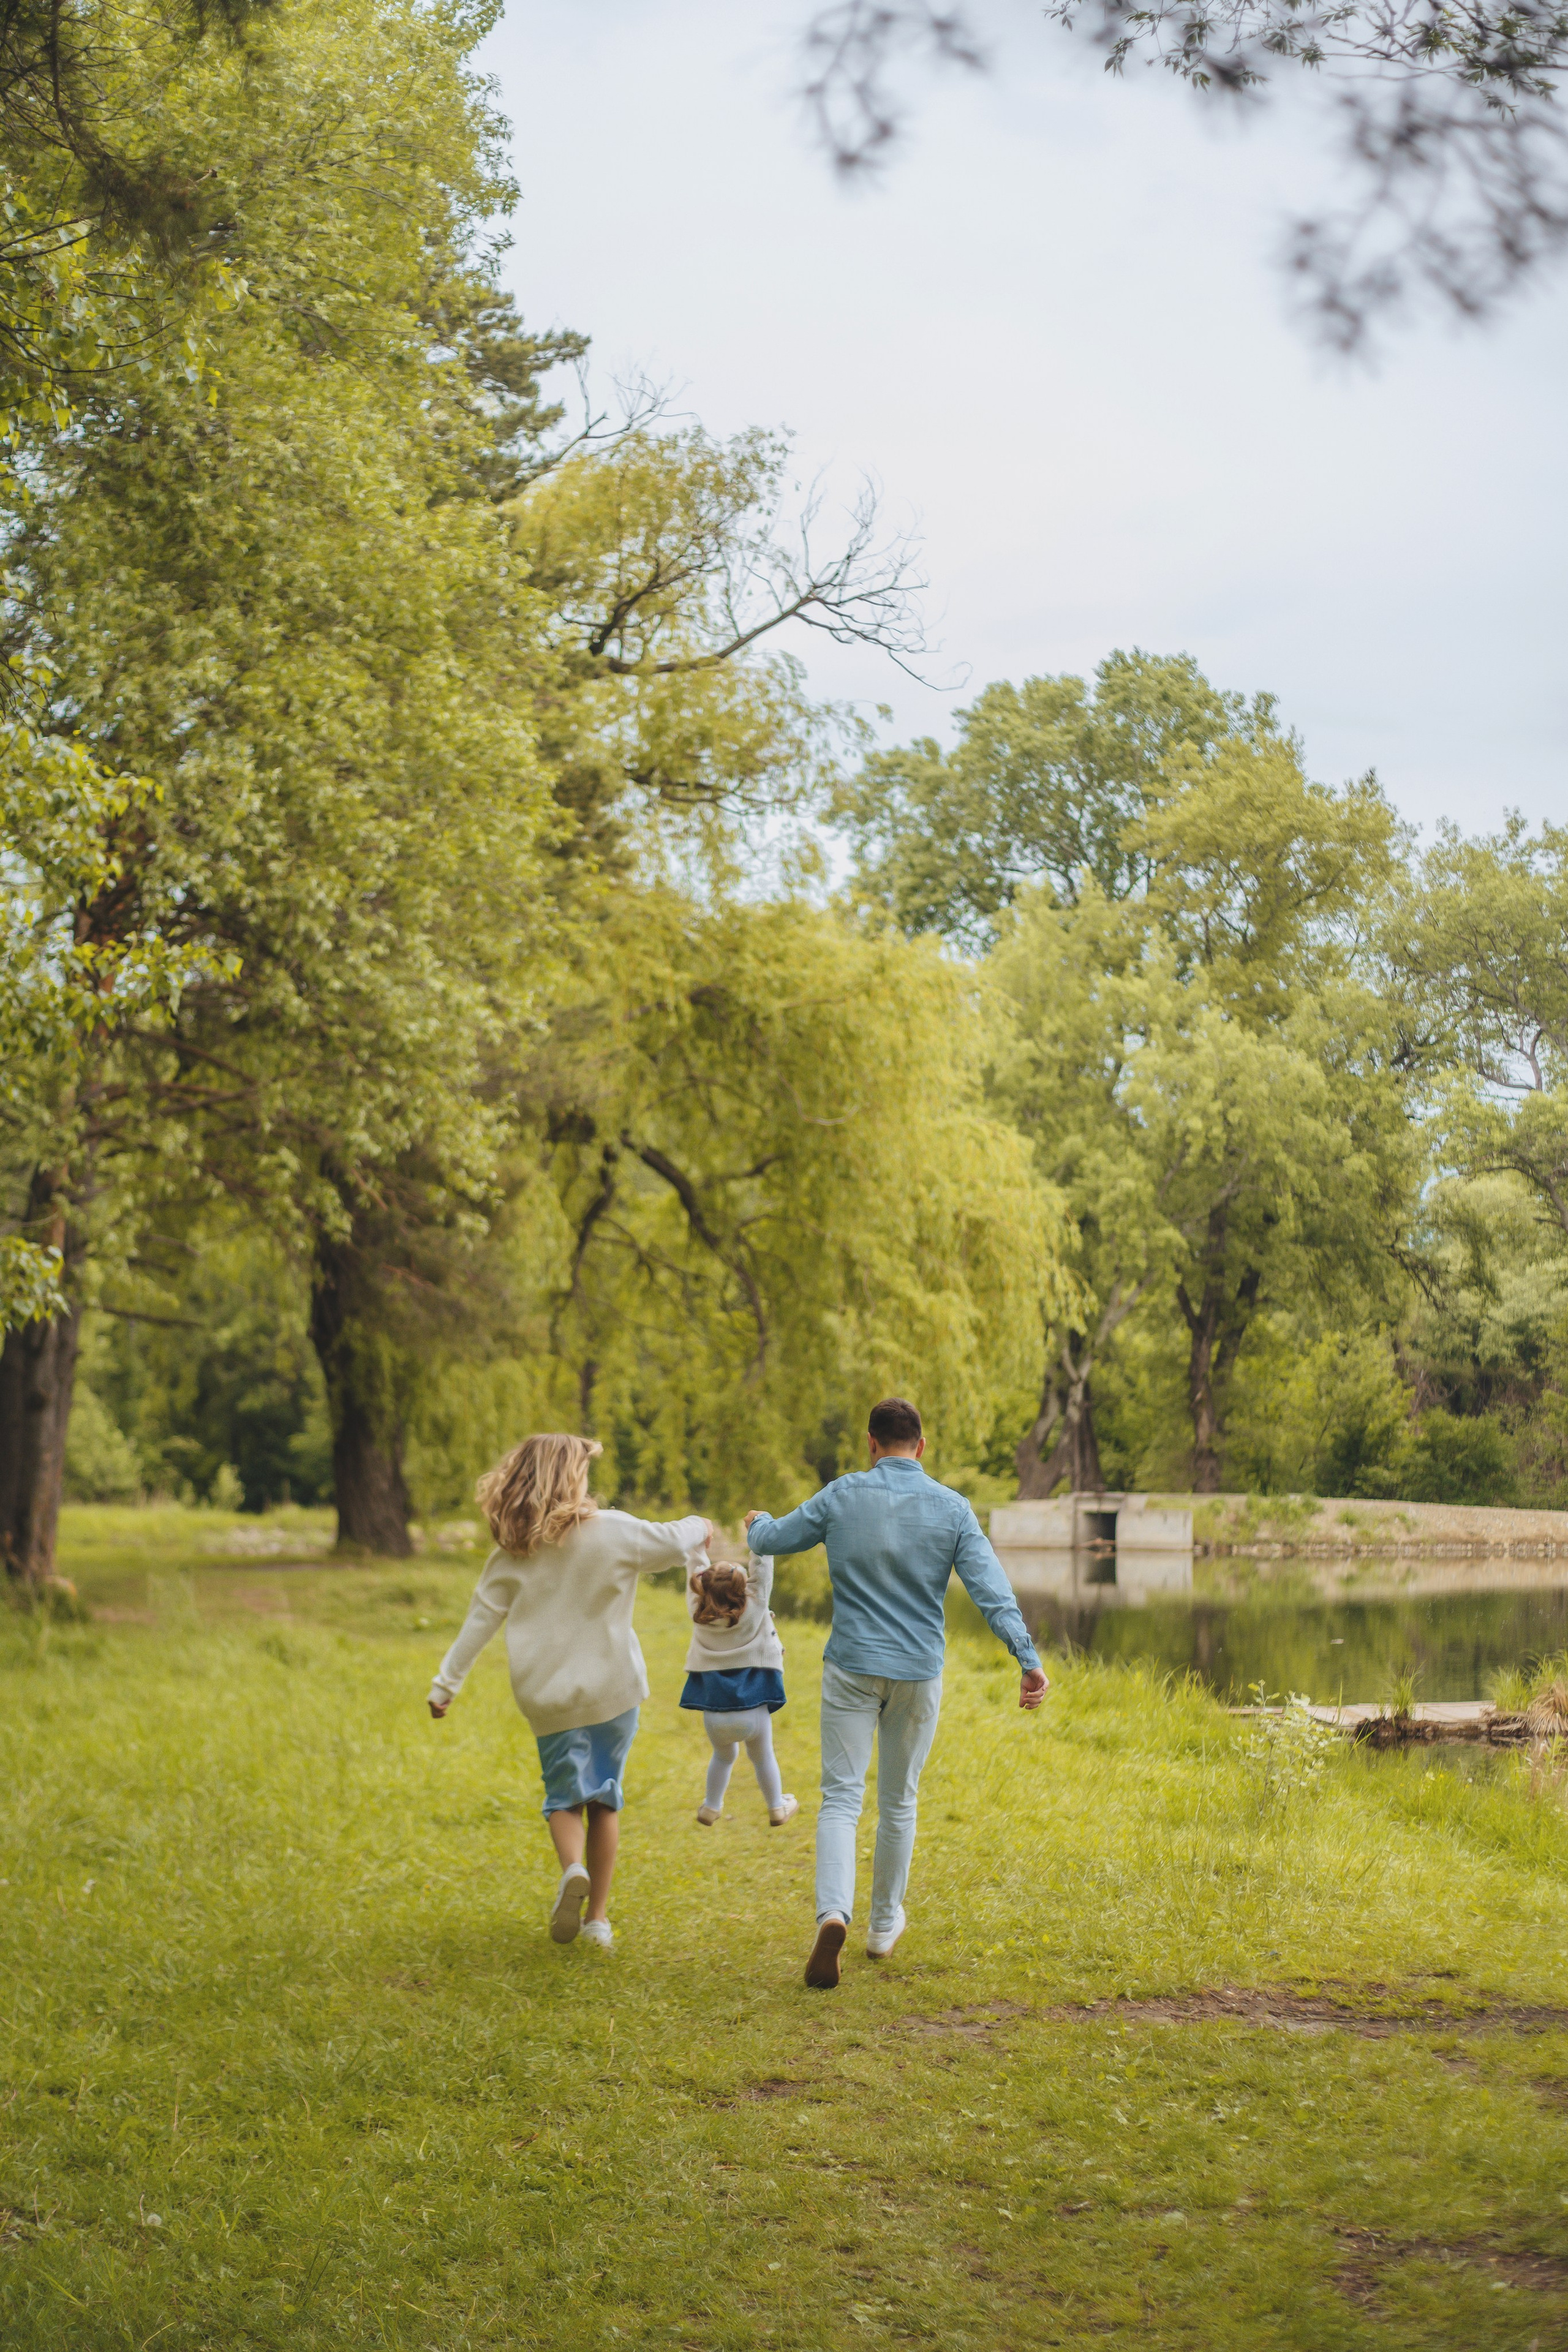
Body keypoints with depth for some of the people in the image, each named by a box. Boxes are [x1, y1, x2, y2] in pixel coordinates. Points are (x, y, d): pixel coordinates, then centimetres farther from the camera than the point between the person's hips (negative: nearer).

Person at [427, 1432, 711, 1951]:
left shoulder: (512, 1553, -2)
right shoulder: (611, 1531, -8)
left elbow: (480, 1621, 0)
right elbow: (673, 1542, 2)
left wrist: (446, 1684, 8)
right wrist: (701, 1528, 25)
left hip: (548, 1696, 1)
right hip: (611, 1688, -1)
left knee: (564, 1795, 12)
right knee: (604, 1796, 12)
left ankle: (572, 1869, -19)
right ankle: (598, 1916, 12)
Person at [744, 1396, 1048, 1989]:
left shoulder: (842, 1496, -4)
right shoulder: (951, 1509, -4)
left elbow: (775, 1539, 10)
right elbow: (992, 1590, -12)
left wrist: (758, 1523, 33)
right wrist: (1029, 1660, -15)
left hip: (851, 1668, -1)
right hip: (918, 1673, 1)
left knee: (842, 1799, 0)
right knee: (898, 1800, 17)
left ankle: (833, 1913, -24)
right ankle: (884, 1923, 29)